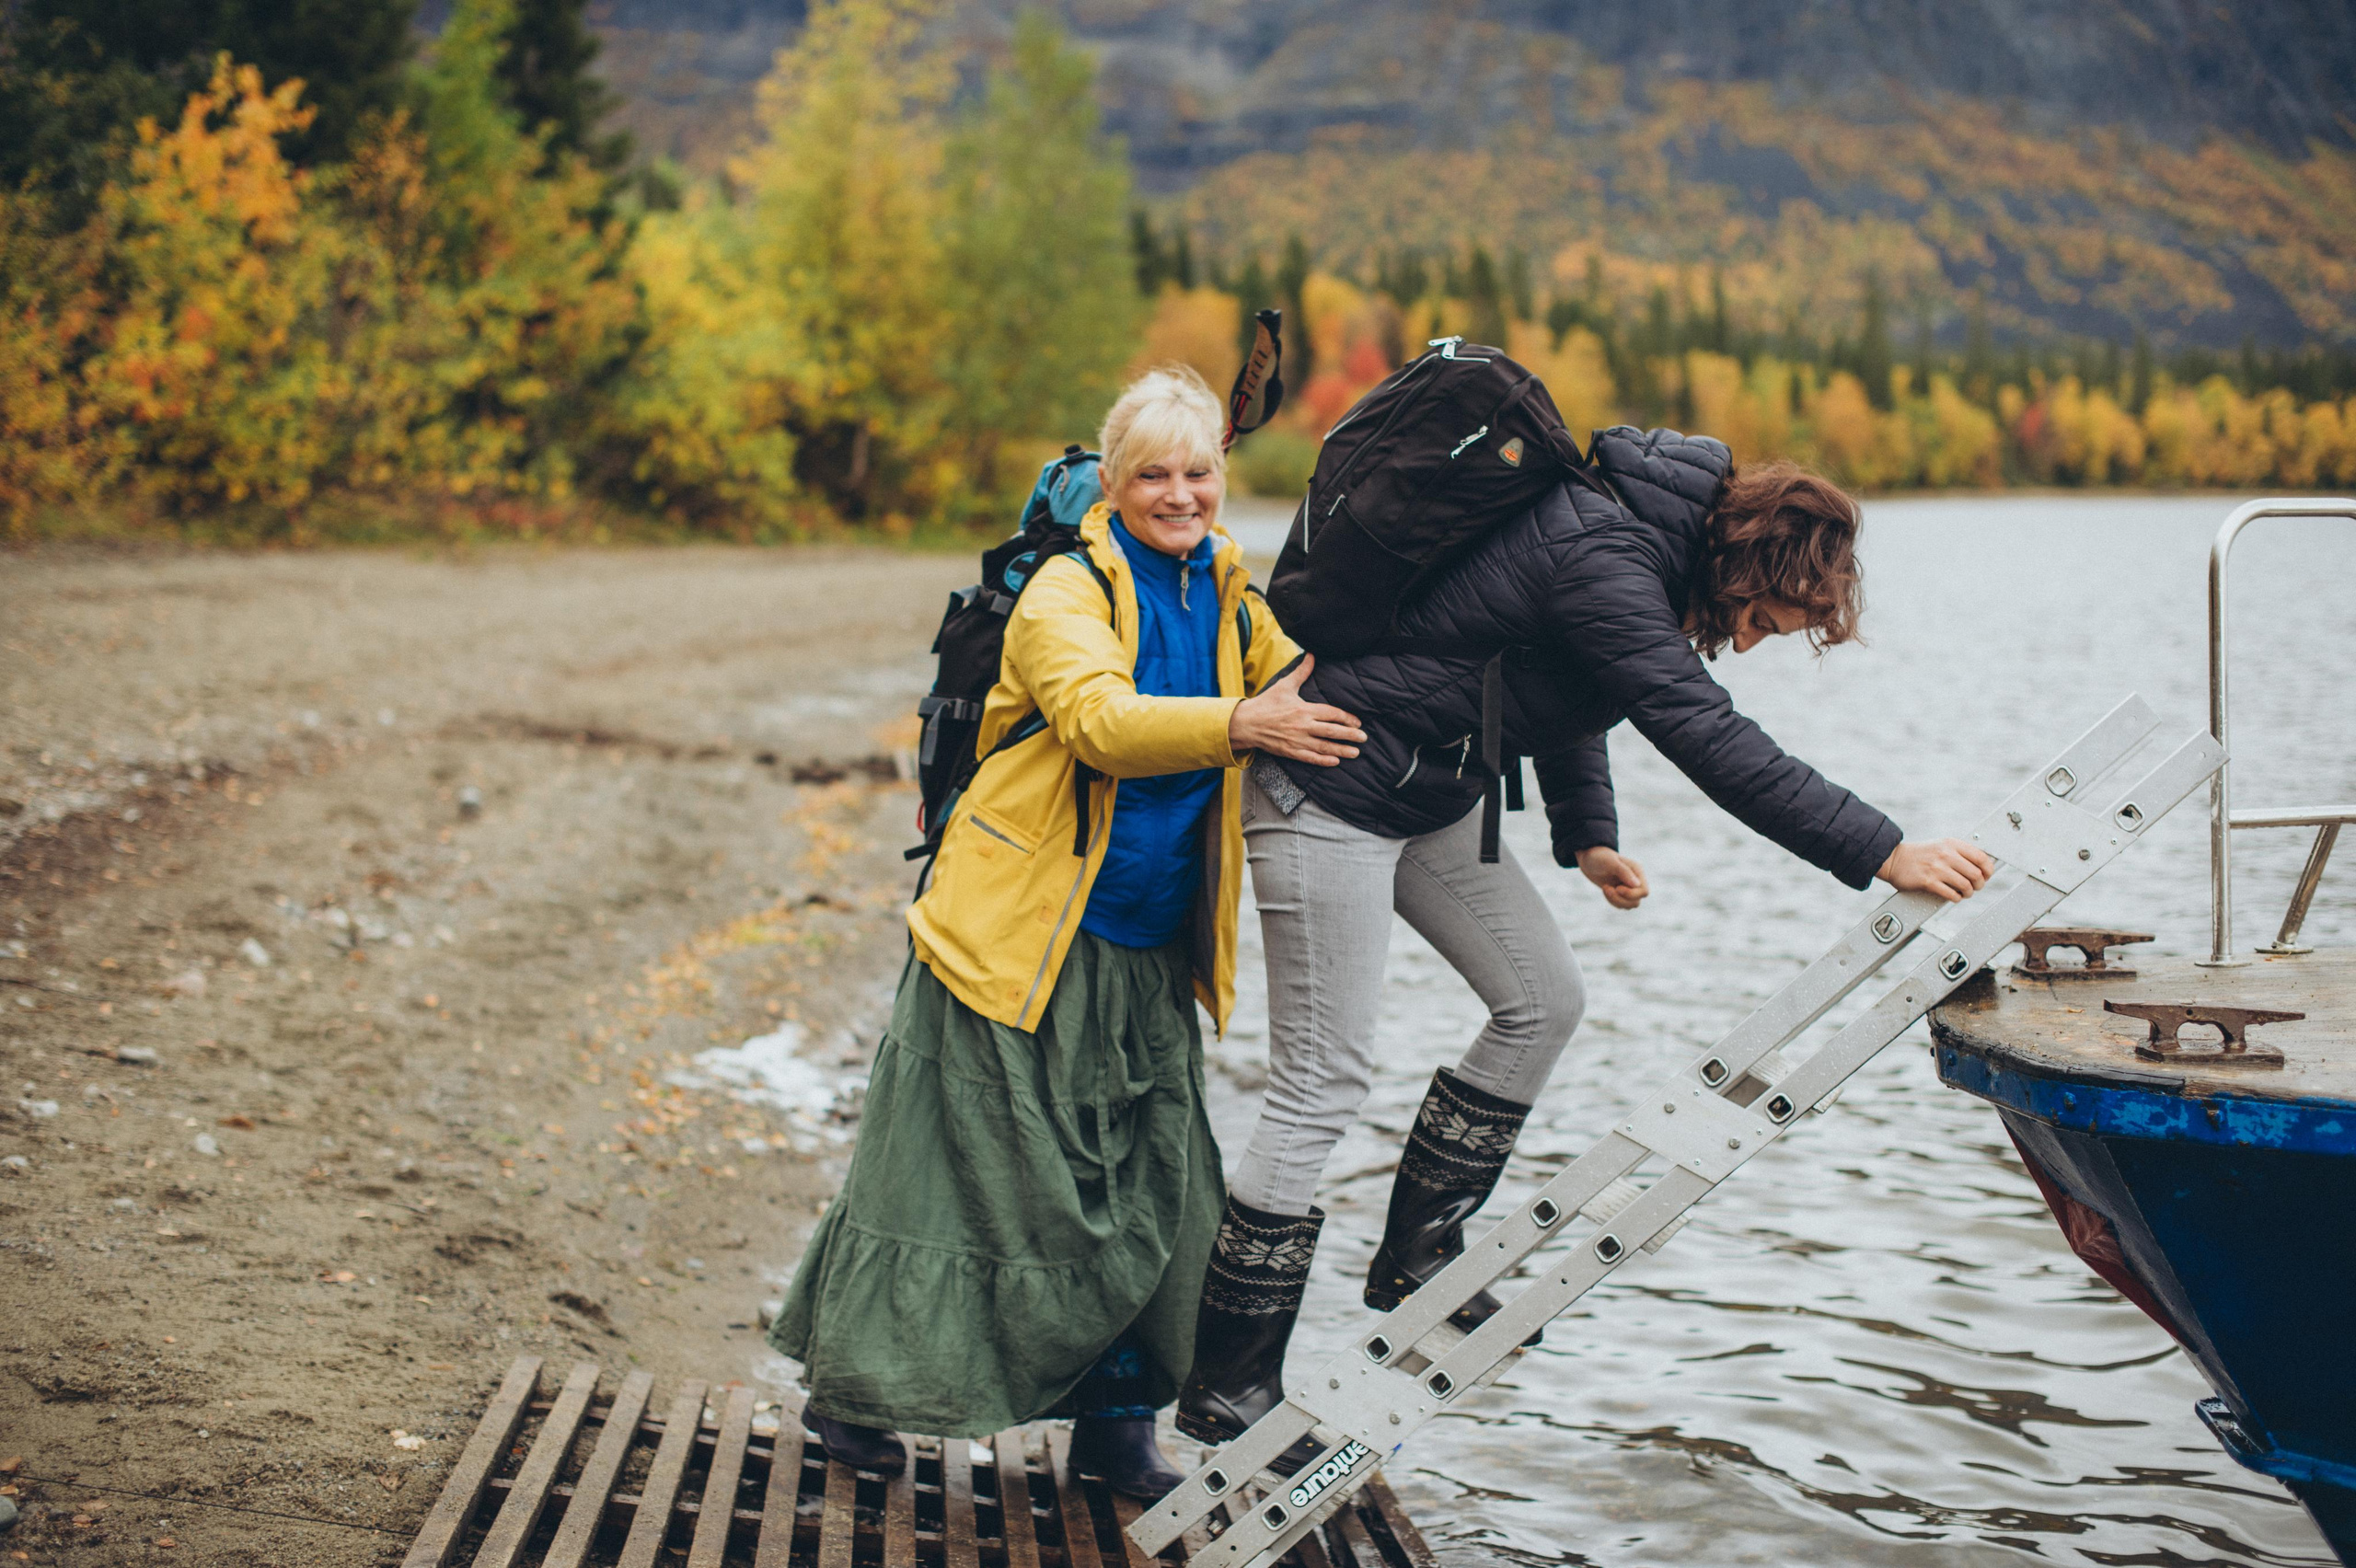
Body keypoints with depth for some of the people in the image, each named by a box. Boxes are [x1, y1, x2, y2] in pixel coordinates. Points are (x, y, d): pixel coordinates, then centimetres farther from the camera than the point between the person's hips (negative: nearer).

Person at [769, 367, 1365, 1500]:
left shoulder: (1230, 598, 9)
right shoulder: (1066, 591, -12)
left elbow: (1305, 699, 17)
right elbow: (1095, 718, -30)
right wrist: (1236, 726, -40)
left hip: (1149, 955, 6)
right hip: (1025, 942, -6)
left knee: (1157, 1190, 6)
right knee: (985, 1169, 2)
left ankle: (1114, 1424, 20)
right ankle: (851, 1394, 19)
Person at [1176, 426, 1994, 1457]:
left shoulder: (1629, 544, 3)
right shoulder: (1602, 564, -27)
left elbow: (1562, 686, 18)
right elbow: (1714, 744, -33)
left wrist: (1587, 836, 9)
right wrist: (1883, 854, -32)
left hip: (1429, 795, 10)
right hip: (1331, 790, -10)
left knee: (1543, 998, 9)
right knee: (1323, 1083, -7)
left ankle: (1417, 1253, 20)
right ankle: (1224, 1389, 3)